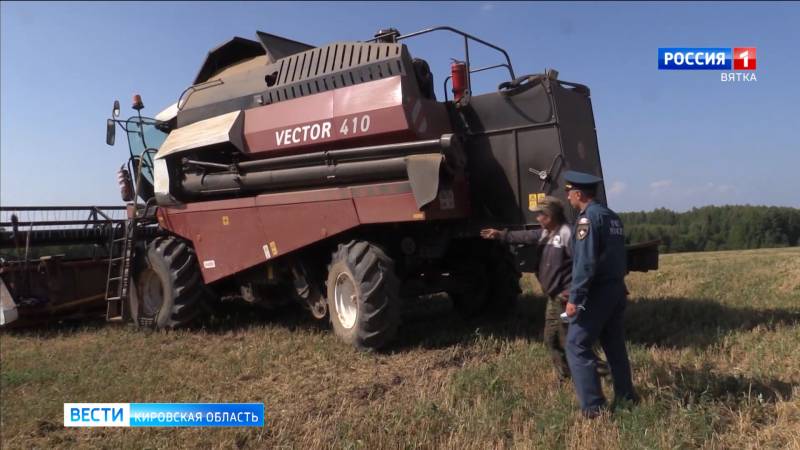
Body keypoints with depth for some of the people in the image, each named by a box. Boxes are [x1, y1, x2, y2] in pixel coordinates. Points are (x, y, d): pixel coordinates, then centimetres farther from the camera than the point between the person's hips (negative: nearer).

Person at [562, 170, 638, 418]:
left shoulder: (588, 217, -15)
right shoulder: (612, 217, 13)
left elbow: (585, 263, -22)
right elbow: (617, 256, 16)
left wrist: (574, 298, -20)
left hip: (596, 293, -9)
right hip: (616, 289, 9)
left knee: (577, 346, -3)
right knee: (614, 344, 18)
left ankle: (593, 406, -3)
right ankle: (625, 396, 26)